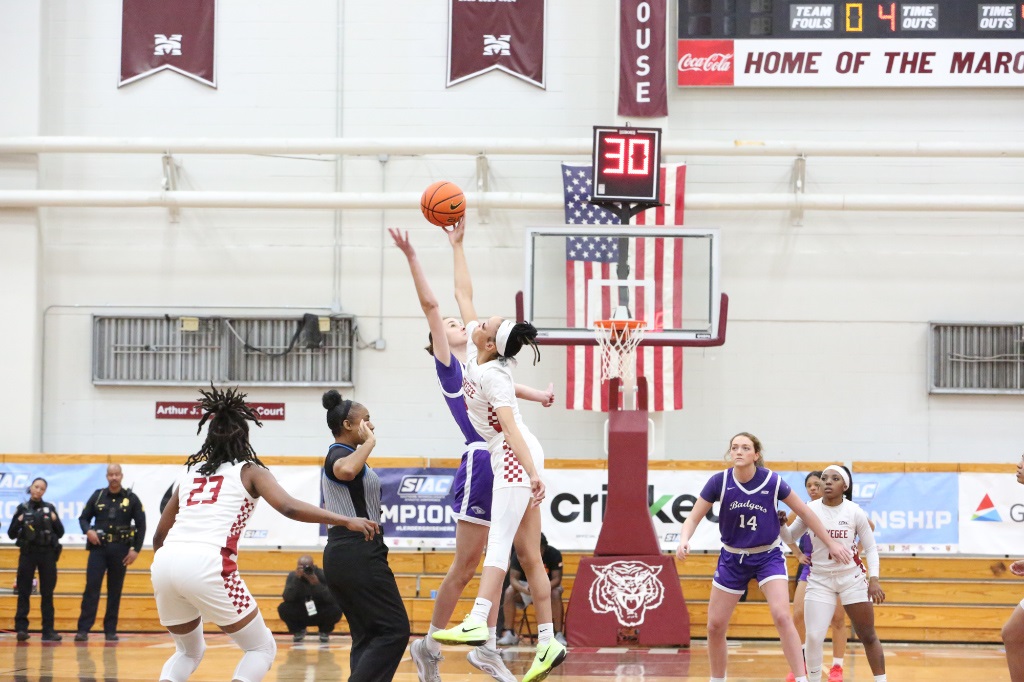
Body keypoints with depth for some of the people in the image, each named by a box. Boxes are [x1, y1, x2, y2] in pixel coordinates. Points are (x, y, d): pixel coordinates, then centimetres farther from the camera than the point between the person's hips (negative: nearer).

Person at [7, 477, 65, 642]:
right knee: (24, 592, -2)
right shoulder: (22, 508, 4)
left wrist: (55, 520, -7)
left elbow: (60, 533, 10)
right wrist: (19, 522, -12)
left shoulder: (49, 508, 7)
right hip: (28, 553, -1)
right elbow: (11, 534, 5)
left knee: (47, 593, 3)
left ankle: (48, 630, 5)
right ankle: (21, 628, -1)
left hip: (47, 554, 1)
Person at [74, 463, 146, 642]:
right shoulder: (97, 496, 7)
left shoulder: (131, 499, 4)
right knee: (91, 587, -9)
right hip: (98, 548, 0)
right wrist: (87, 531, -10)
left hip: (120, 550, 0)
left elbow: (141, 525, 5)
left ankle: (111, 630, 10)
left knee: (115, 591, 4)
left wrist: (136, 549, -2)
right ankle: (83, 629, -11)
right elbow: (83, 518, 12)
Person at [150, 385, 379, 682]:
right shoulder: (249, 471, 11)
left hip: (164, 561, 5)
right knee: (262, 647, 12)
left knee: (189, 651, 28)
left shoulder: (190, 472, 24)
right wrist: (346, 521, -6)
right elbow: (289, 507, -7)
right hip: (207, 564, -5)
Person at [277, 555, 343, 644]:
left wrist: (317, 584, -42)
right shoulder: (293, 576, -15)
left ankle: (325, 632, 3)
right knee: (283, 608, -27)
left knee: (336, 610, -31)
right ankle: (298, 631, 4)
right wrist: (296, 578, -39)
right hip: (300, 615, 1)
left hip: (320, 615, -1)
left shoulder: (323, 575, -19)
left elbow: (332, 599, -28)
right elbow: (287, 598, -28)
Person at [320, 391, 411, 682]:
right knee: (395, 630, -9)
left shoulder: (335, 456, 19)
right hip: (359, 553, -10)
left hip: (338, 553, 10)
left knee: (367, 635, 8)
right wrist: (369, 442, -24)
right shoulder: (341, 453, -12)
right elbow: (346, 471, -38)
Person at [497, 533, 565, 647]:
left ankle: (559, 634, -30)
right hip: (524, 585, 1)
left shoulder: (554, 554, -20)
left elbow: (557, 578, -21)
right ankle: (509, 633, -23)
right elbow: (513, 578, -21)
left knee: (556, 594, -35)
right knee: (509, 593, -28)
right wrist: (524, 589, -43)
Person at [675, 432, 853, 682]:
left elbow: (805, 512, -3)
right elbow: (693, 519, -9)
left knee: (782, 616, -22)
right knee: (715, 626, 5)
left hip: (768, 556, -2)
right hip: (732, 558, 2)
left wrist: (831, 543, 1)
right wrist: (684, 540, -31)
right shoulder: (719, 482, -14)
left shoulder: (773, 481, -16)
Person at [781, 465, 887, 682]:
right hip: (819, 580, 0)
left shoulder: (855, 512, -8)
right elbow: (790, 536, 9)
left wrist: (874, 579, -11)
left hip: (852, 578, 0)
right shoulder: (810, 510, -5)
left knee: (868, 637, 7)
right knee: (814, 637, -12)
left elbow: (870, 548, 1)